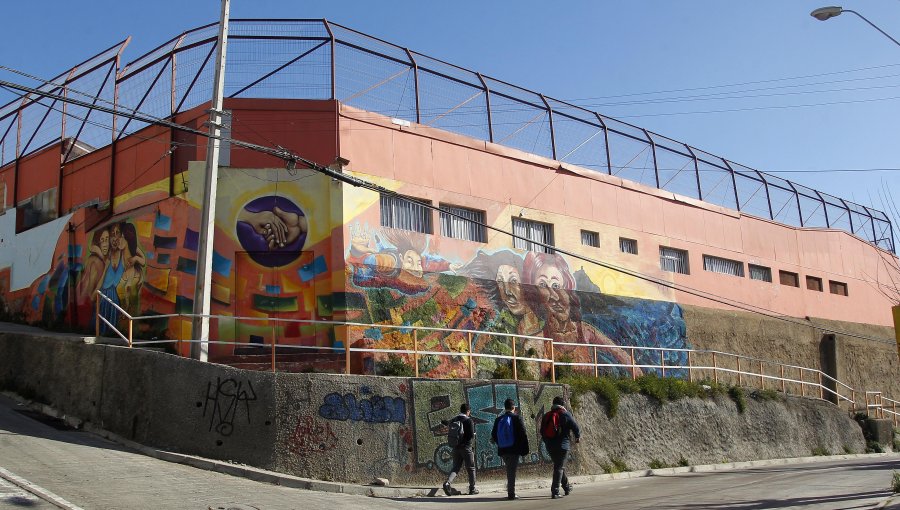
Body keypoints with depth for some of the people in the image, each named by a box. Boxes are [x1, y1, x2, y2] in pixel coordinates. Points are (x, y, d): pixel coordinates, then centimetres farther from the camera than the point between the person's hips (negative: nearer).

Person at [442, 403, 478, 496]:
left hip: (455, 447, 5)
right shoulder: (468, 420, -10)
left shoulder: (453, 420, 6)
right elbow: (472, 435, -13)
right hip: (466, 446, -5)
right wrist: (474, 434, 8)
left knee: (455, 467, 9)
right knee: (471, 468, 9)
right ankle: (472, 488, 15)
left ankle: (448, 482, -15)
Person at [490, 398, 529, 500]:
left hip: (503, 450, 4)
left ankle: (510, 491, 25)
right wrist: (525, 449, -5)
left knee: (509, 470, 20)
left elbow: (493, 435, 9)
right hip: (514, 449, -4)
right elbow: (523, 434, -10)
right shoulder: (517, 418, -7)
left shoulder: (499, 419, 6)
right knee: (512, 471, -1)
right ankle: (511, 494, -4)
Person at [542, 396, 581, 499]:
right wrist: (578, 436, 17)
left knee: (560, 466, 20)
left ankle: (567, 487, 33)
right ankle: (555, 491, -11)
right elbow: (575, 427, -2)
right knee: (559, 468, -4)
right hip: (562, 445, -6)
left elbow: (542, 431, 14)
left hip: (550, 446, 6)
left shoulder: (546, 415, 9)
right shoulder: (565, 414, -7)